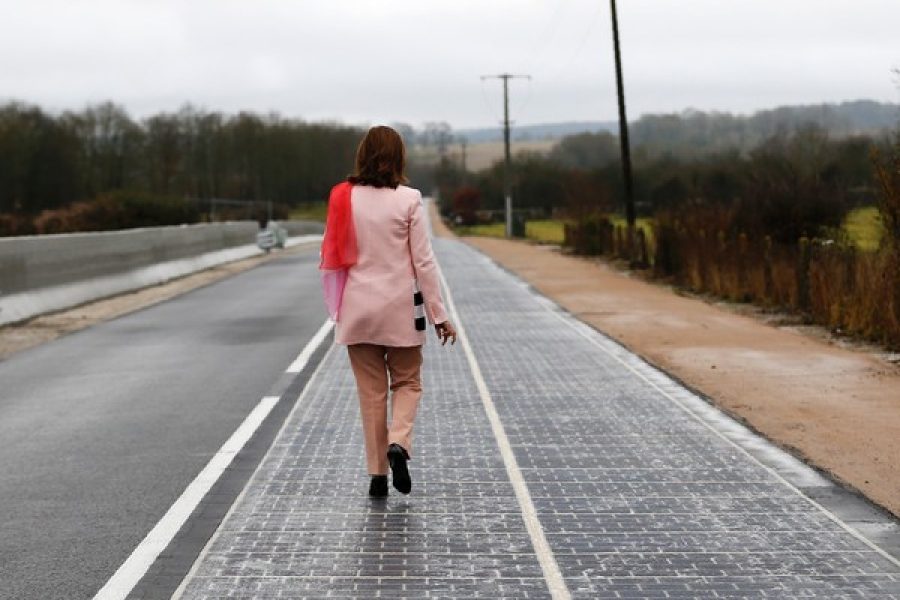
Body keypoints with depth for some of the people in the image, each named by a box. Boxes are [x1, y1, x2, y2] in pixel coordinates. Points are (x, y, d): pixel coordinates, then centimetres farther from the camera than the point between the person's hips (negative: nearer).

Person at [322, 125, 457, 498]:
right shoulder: (409, 200, -9)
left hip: (358, 310, 2)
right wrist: (438, 314, -1)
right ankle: (398, 443, -10)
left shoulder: (344, 198, -3)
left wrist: (338, 310, 14)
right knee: (407, 382, 15)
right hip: (401, 309, -2)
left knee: (371, 391, 11)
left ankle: (377, 474, 12)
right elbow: (423, 262, -7)